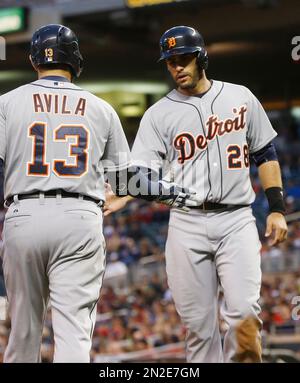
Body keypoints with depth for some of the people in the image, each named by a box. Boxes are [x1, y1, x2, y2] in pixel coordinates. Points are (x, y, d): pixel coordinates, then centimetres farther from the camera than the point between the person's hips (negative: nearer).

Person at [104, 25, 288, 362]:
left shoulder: (240, 97, 10)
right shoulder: (159, 114, 6)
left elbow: (265, 155, 14)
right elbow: (144, 170, -3)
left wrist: (277, 208, 5)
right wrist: (120, 198, -24)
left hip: (236, 221, 0)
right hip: (187, 225, 0)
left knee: (244, 315, -14)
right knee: (197, 322, 1)